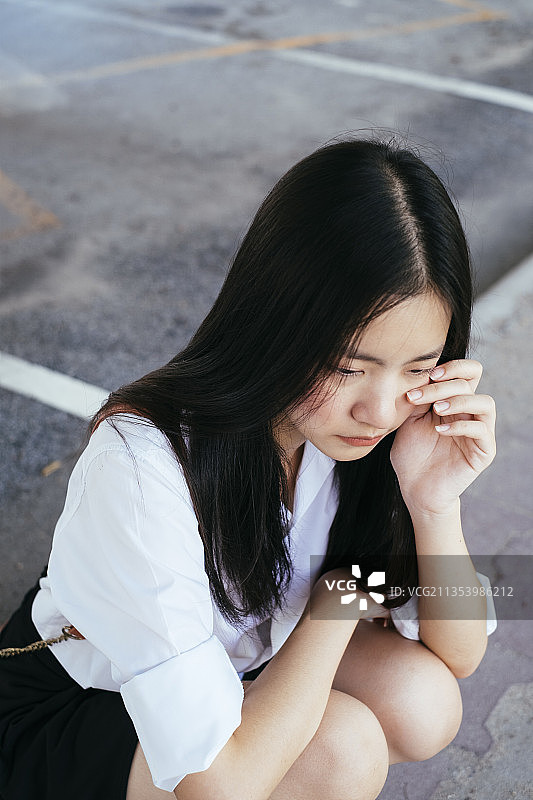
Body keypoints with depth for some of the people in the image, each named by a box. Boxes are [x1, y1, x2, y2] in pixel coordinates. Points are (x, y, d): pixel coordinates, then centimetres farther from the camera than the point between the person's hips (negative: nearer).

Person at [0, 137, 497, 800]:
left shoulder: (338, 424, -17)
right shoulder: (141, 469, -37)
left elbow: (458, 657, -10)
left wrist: (436, 503, -28)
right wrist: (338, 597, -23)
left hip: (240, 665, 6)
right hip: (65, 715, -5)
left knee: (422, 707, -17)